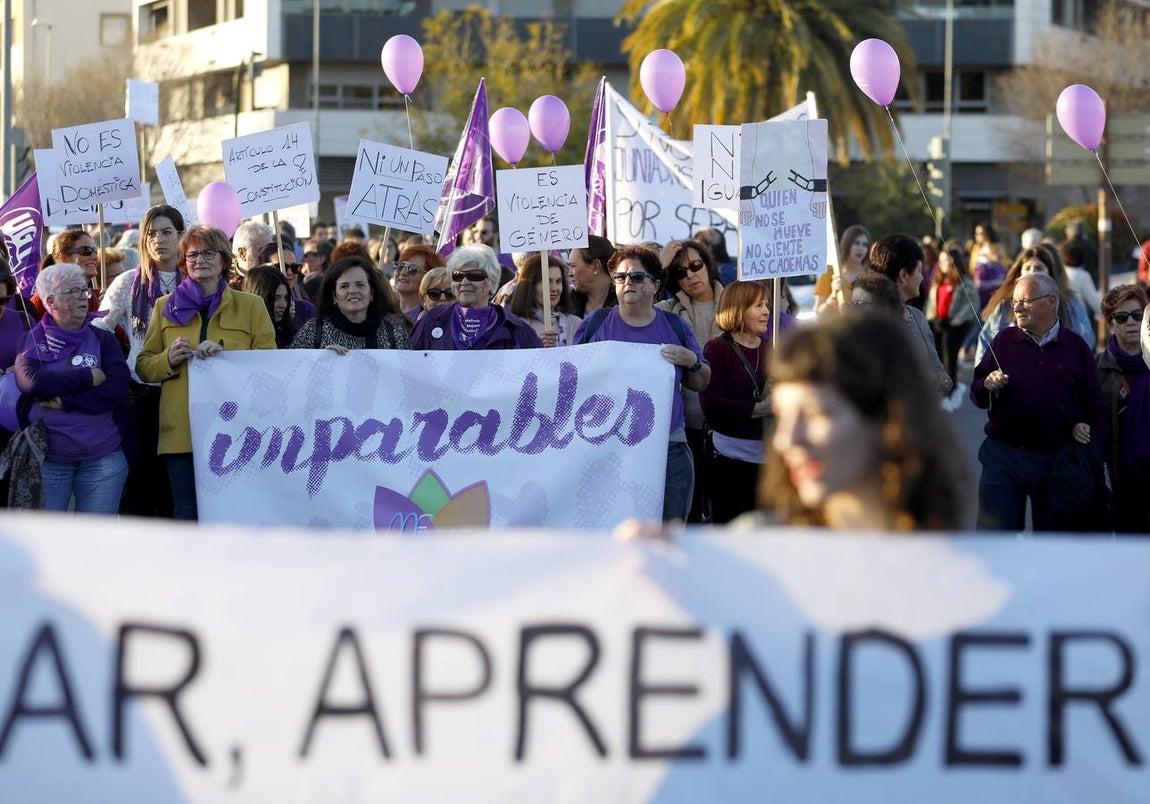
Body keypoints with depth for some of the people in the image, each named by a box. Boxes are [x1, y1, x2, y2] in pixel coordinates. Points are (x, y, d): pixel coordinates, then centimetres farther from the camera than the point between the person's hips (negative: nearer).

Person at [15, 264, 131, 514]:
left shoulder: (104, 340, 7)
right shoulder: (32, 341, 5)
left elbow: (118, 391, -7)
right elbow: (30, 382, -14)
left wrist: (64, 402, -13)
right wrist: (87, 378, -11)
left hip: (102, 459, 1)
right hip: (48, 460, -1)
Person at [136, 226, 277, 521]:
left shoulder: (251, 306, 12)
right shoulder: (166, 307, 17)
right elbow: (143, 367, 16)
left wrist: (226, 353, -11)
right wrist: (169, 359, -5)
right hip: (181, 430, 1)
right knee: (187, 516, -1)